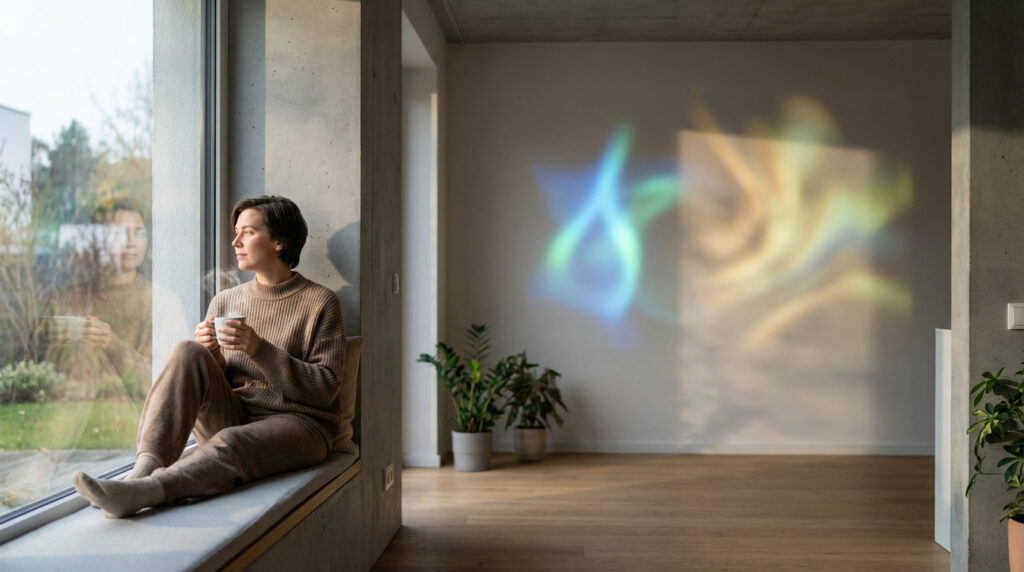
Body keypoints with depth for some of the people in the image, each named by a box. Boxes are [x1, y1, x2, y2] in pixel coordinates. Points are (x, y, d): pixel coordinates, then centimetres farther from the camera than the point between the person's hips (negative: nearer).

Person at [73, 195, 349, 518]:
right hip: (231, 418, 4)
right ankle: (145, 469, -37)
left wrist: (260, 349, -17)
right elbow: (211, 381, 14)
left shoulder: (319, 303, 0)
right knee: (189, 353, -21)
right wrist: (208, 354, -10)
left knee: (231, 443, -36)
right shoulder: (225, 301, 14)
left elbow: (325, 389, -8)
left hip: (297, 422, -4)